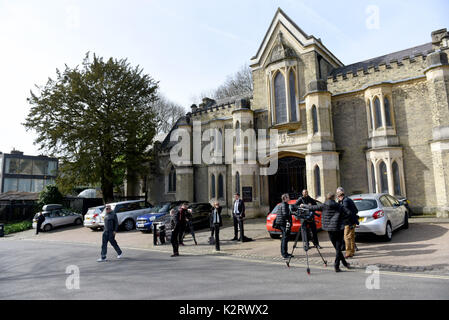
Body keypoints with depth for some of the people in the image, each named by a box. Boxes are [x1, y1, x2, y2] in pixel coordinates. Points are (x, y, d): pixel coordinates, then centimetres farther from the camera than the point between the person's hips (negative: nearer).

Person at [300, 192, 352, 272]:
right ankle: (336, 266, 0)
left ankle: (345, 263, 22)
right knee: (338, 248, 3)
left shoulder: (323, 206, -2)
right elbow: (348, 213, -8)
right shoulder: (339, 206, -2)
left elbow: (312, 208, 2)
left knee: (337, 248, 14)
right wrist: (341, 218, 4)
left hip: (329, 229, 1)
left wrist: (303, 206, 16)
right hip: (339, 228, -1)